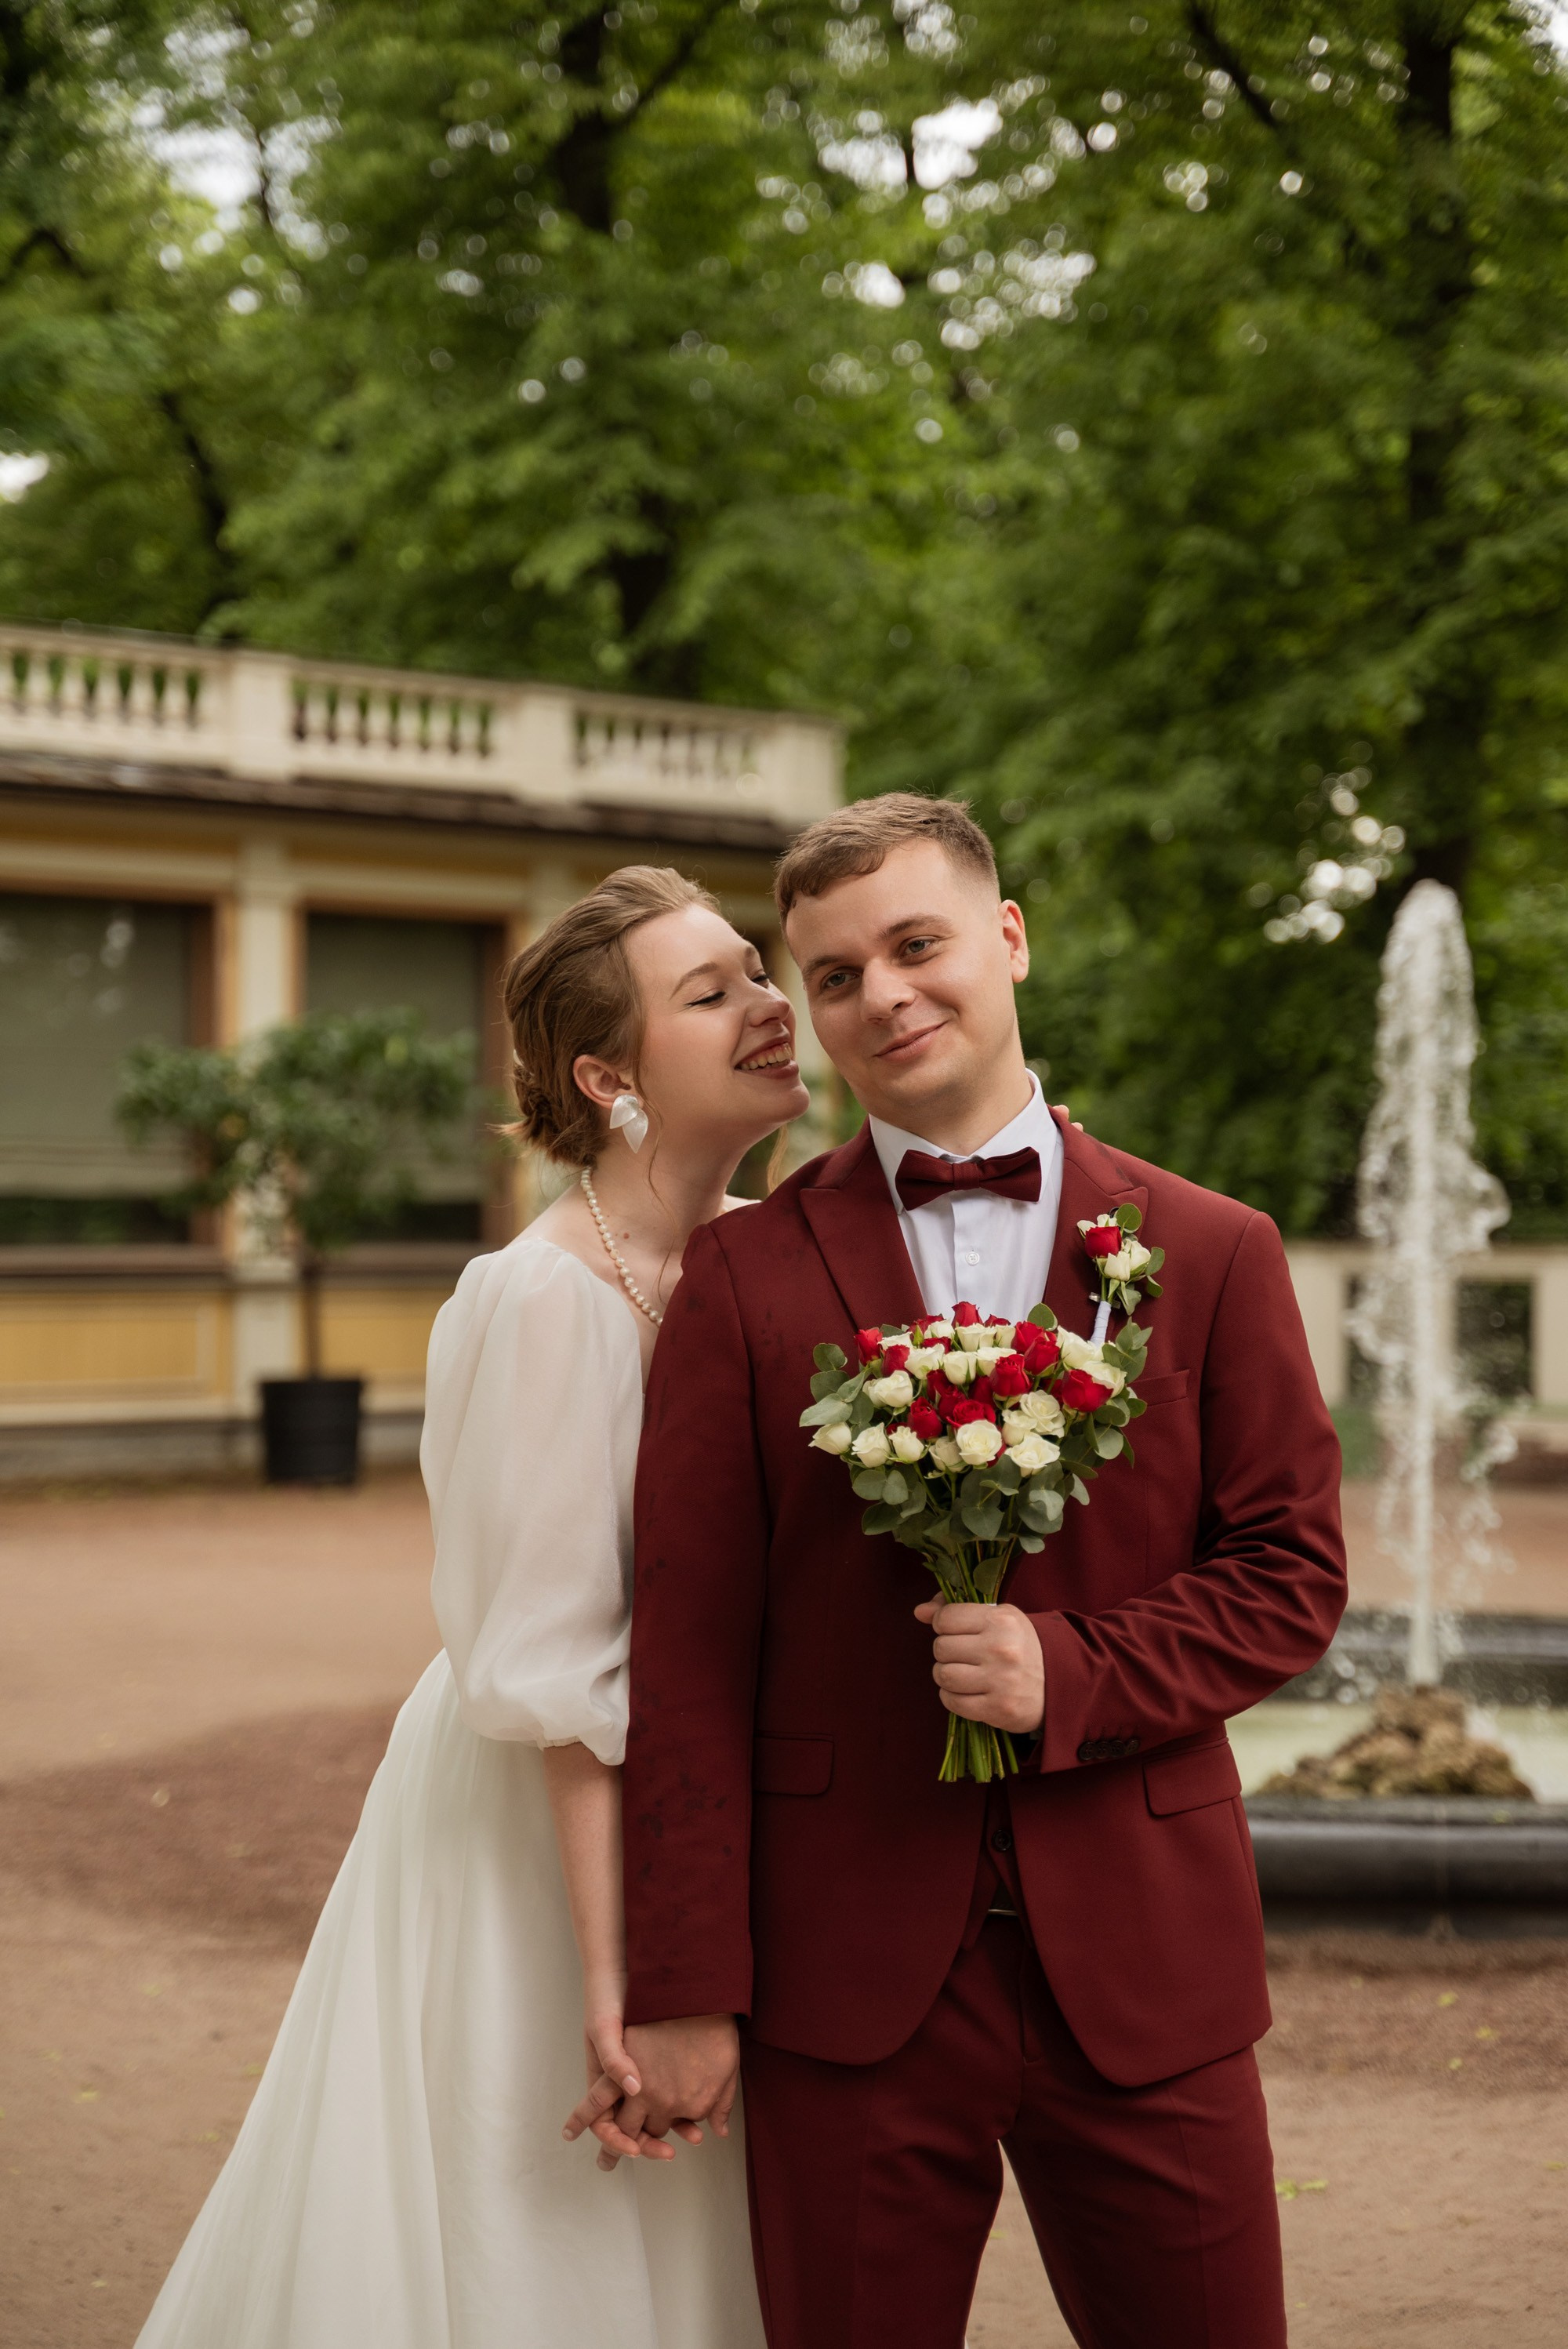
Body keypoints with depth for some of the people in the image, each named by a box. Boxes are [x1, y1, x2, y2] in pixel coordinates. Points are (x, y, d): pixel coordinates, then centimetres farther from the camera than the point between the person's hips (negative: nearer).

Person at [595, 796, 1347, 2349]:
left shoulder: (1210, 1255, 5)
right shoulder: (744, 1274, 1)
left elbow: (1291, 1575, 4)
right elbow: (689, 1650, -2)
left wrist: (1073, 1672, -14)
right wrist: (686, 1990, -6)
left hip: (1143, 1962, 1)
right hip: (851, 1971, -1)